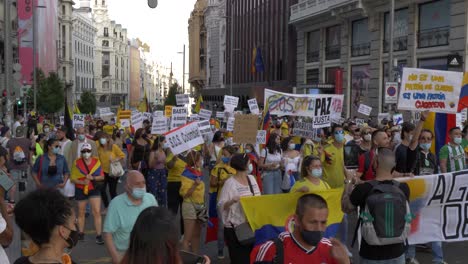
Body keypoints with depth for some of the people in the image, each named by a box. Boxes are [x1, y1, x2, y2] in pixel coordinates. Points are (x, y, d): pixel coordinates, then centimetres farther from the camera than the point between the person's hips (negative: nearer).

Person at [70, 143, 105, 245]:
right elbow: (73, 178, -6)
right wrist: (82, 182, -23)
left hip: (94, 189, 0)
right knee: (81, 212, 14)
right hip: (81, 190, 0)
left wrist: (93, 177, -19)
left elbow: (102, 176, 0)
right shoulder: (77, 163, -7)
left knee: (97, 212, -6)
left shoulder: (96, 161, -3)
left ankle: (99, 235, 0)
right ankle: (81, 233, 30)